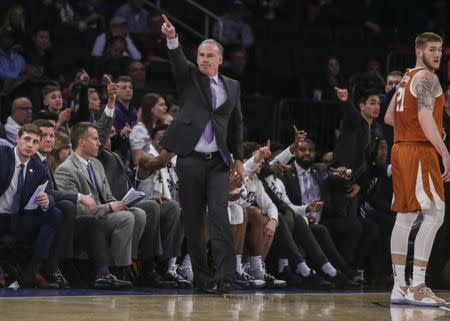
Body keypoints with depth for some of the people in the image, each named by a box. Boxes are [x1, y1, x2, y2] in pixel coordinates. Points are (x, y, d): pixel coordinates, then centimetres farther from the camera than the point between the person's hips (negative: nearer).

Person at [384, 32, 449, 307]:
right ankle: (417, 287, -17)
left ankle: (399, 287, 12)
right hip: (420, 150, -10)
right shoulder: (427, 78, -11)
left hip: (401, 149, 10)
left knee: (405, 217, 11)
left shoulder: (407, 78, 19)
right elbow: (425, 116, -24)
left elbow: (389, 117, 25)